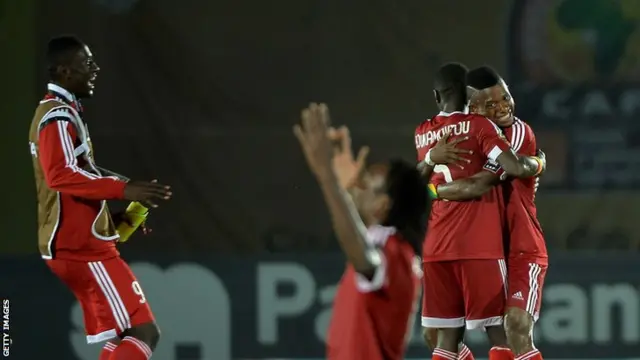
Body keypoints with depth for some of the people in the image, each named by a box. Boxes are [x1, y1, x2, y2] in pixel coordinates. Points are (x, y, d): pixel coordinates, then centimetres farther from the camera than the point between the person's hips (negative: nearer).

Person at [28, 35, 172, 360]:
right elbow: (59, 175, -28)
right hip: (82, 247, -11)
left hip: (79, 245, 11)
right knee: (142, 332, -14)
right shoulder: (58, 116, -14)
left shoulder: (59, 113, 20)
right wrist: (123, 189, -30)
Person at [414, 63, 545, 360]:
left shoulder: (423, 135, 12)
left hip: (436, 247, 5)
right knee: (498, 332, 0)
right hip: (478, 246, -5)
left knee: (448, 334, 8)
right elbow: (515, 168, -16)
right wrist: (538, 164, 3)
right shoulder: (478, 125, -5)